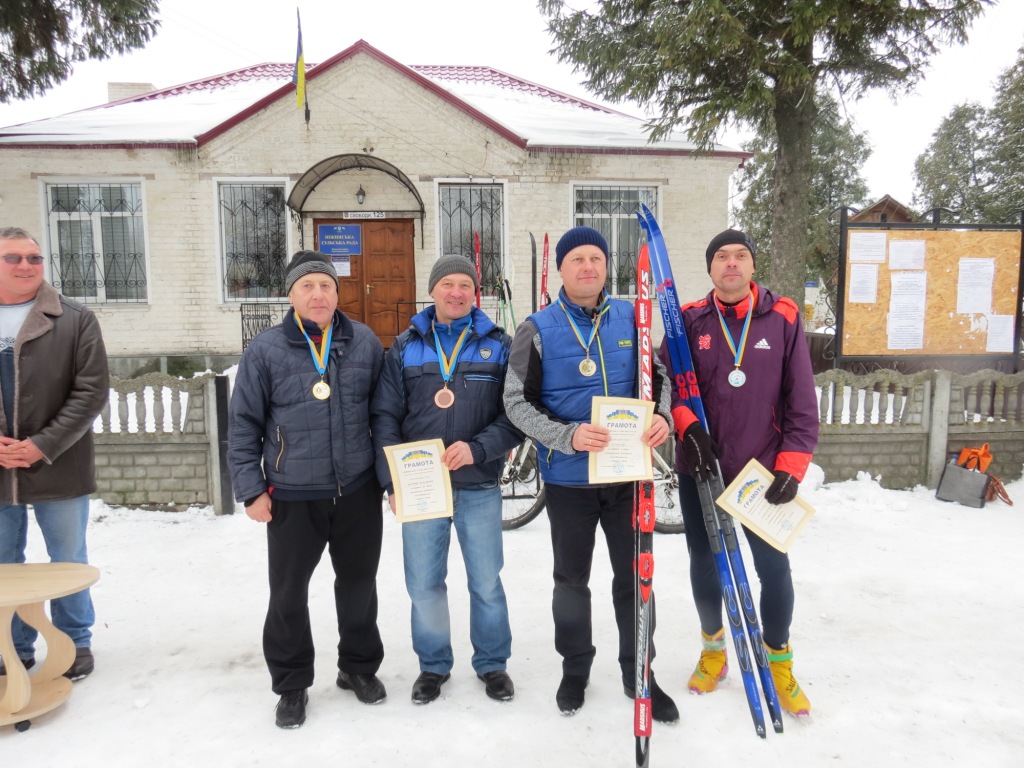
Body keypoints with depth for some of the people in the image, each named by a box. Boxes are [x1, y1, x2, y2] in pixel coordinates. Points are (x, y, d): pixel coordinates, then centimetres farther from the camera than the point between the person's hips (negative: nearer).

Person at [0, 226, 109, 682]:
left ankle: (75, 644, 27)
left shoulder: (75, 321, -3)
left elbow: (92, 392, -9)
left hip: (58, 470, -3)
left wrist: (43, 446, -16)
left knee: (68, 564, 11)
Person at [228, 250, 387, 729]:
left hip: (358, 492, 2)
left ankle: (359, 667, 37)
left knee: (359, 584, 15)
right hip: (292, 497, -1)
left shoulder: (365, 343, 2)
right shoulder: (266, 350, -4)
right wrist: (251, 489, -4)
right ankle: (291, 684, 30)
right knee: (288, 593, 9)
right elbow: (244, 424, -1)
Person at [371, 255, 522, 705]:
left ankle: (492, 663, 32)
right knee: (423, 583, 10)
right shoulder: (405, 346, 5)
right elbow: (385, 416, 3)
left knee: (486, 581, 10)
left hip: (479, 486, -1)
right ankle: (433, 664, 32)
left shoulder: (499, 345, 2)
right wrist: (393, 481, -6)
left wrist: (477, 449, -19)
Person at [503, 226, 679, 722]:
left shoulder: (630, 319, 2)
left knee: (635, 576, 12)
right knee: (571, 580, 14)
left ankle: (638, 673, 31)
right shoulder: (538, 329, -5)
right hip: (568, 477, -1)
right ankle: (575, 668, 35)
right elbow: (517, 402, -7)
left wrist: (662, 415, -12)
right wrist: (567, 436, -22)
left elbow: (658, 375, 10)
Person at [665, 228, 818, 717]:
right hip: (700, 470, 1)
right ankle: (713, 649, 37)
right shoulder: (689, 321, 0)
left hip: (763, 471, -1)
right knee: (704, 565, 13)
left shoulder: (782, 318, -2)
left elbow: (801, 397, -2)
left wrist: (792, 466, -8)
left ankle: (779, 663, 30)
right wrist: (687, 425, -18)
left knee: (774, 567, 6)